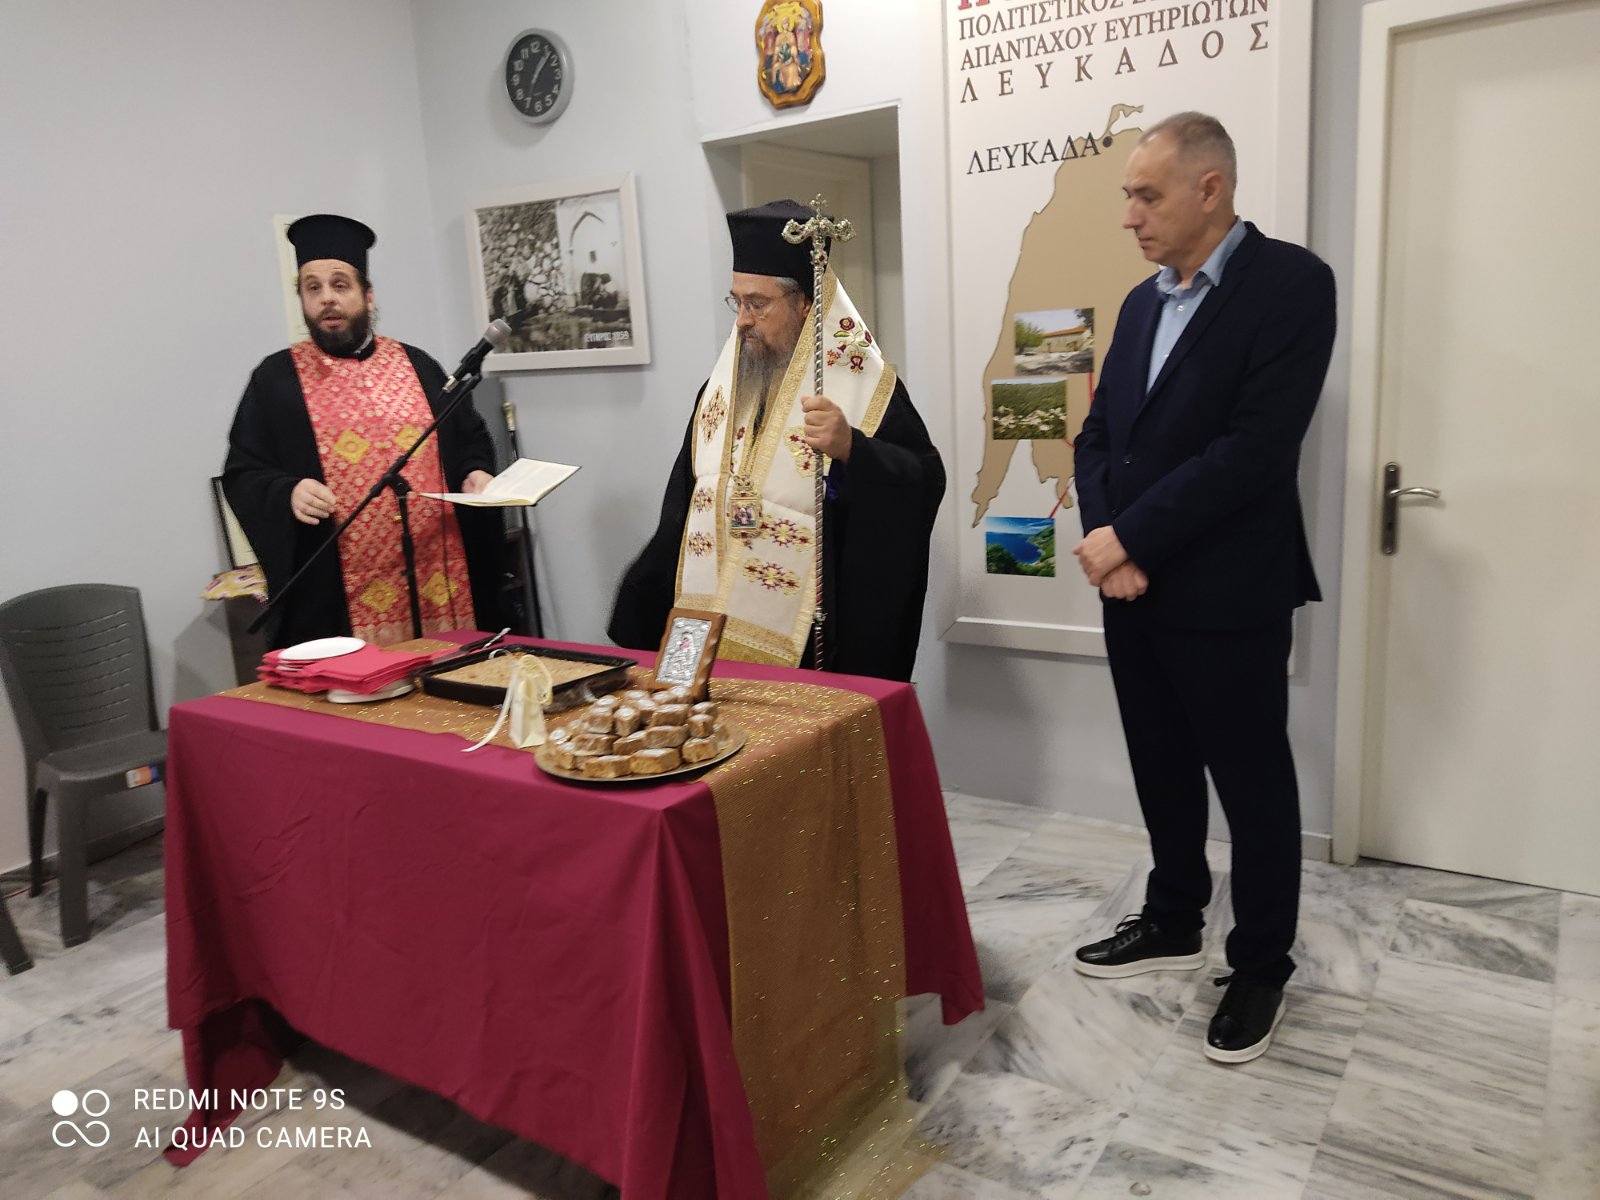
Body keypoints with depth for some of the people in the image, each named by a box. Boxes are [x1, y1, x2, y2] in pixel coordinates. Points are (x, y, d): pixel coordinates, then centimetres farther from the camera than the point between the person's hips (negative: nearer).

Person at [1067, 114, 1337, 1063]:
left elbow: (1254, 447, -20)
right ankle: (1173, 924, 36)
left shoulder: (1291, 282, -11)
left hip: (1226, 594, -7)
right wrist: (1108, 544, -8)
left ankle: (1262, 967, 25)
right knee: (1163, 771, 18)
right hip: (1133, 588, 7)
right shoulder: (1143, 302, 12)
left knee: (1252, 785, 8)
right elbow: (1099, 437, 9)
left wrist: (1128, 538, -17)